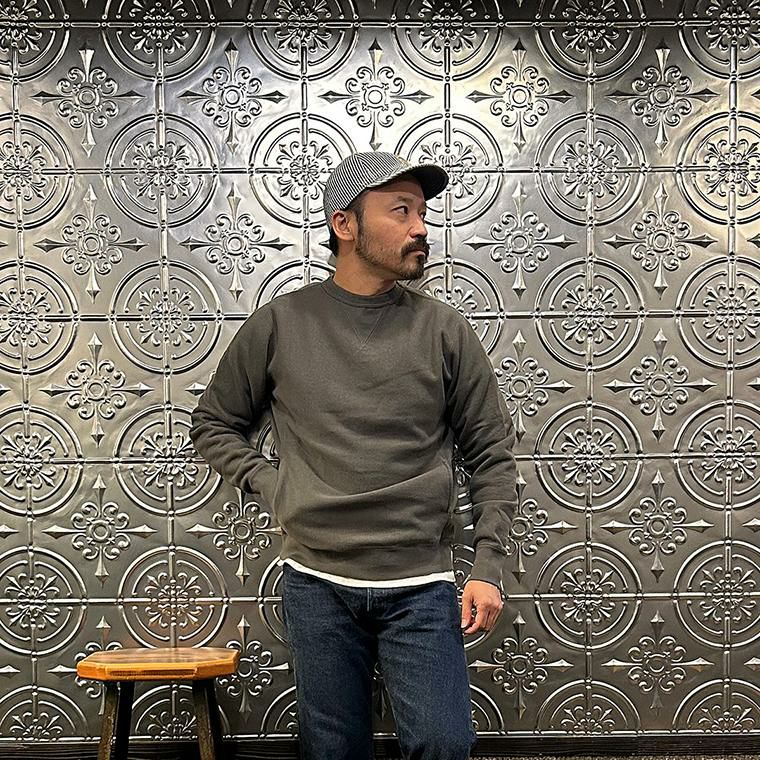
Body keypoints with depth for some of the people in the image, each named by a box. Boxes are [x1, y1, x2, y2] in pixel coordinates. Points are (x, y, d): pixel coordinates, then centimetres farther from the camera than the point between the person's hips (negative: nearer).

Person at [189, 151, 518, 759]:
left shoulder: (444, 331, 1)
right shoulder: (281, 324, 1)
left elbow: (492, 454, 4)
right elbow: (214, 423, 13)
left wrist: (488, 567, -3)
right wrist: (271, 487, -1)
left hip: (420, 586, 0)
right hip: (316, 583, 1)